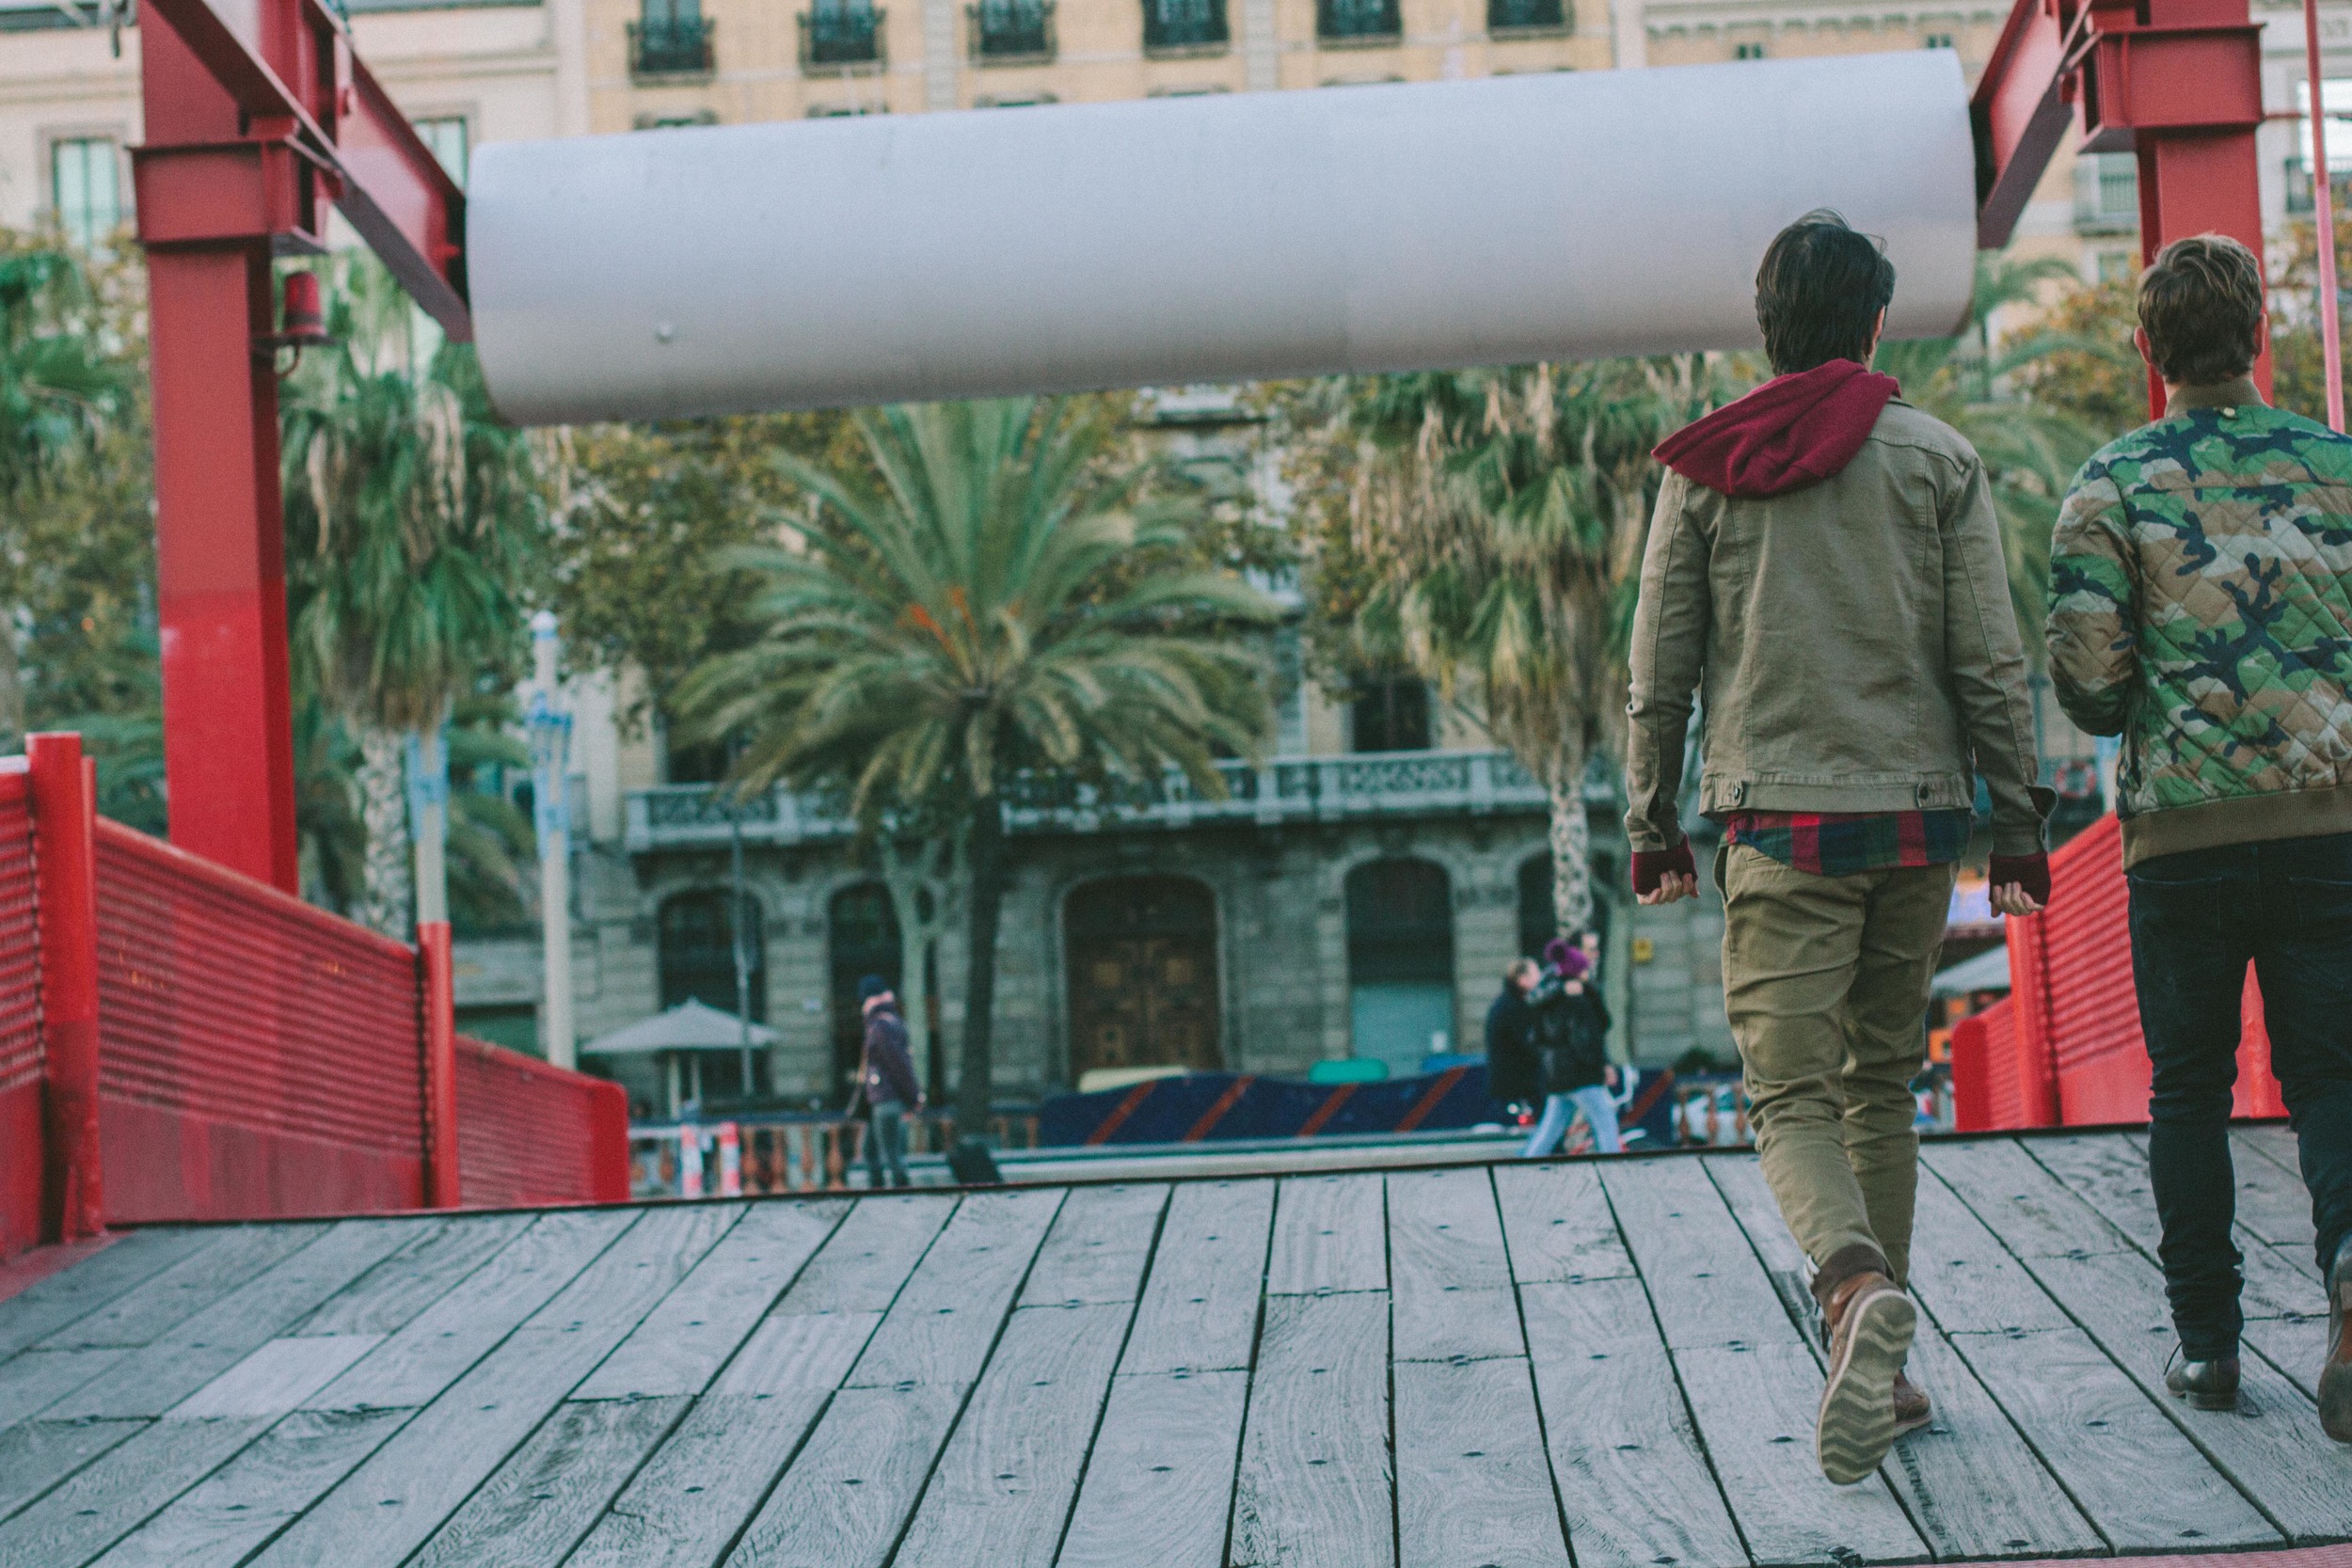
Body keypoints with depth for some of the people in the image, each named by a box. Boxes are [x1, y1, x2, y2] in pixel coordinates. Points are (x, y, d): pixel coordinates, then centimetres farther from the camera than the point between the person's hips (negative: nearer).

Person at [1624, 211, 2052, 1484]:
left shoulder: (1702, 472, 3)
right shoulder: (1937, 459, 3)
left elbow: (1660, 671, 3)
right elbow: (1990, 662, -1)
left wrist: (1651, 828, 12)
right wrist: (2018, 829, 4)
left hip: (1776, 819, -1)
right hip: (1917, 809, 2)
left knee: (1792, 1095, -3)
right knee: (1881, 1081, 15)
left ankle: (1861, 1290, -32)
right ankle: (1878, 1374, 16)